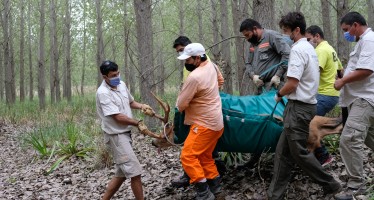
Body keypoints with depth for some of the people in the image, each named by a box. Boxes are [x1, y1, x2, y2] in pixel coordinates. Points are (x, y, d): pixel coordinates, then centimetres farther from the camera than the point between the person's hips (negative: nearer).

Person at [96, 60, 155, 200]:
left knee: (122, 173, 16)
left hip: (125, 133, 9)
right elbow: (118, 117, -22)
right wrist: (138, 123, -11)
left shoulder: (121, 85, 5)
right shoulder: (103, 93, -20)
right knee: (135, 172, -8)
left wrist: (142, 106, 0)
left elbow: (130, 102, 22)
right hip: (116, 136, -9)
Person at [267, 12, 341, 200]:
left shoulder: (298, 49, -17)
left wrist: (279, 94, -3)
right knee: (282, 151, 10)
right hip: (305, 105, 10)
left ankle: (330, 185, 14)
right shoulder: (309, 48, 15)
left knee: (299, 153, 0)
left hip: (298, 107, -10)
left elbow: (292, 84, -21)